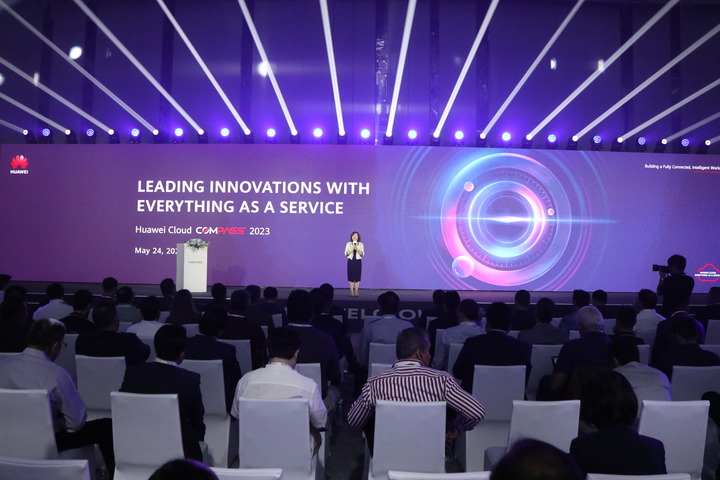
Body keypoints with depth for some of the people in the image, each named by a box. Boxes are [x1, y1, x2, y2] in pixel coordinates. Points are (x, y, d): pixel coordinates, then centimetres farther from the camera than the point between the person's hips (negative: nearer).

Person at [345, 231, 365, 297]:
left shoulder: (361, 244, 4)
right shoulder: (348, 244, 5)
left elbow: (362, 254, -5)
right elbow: (346, 253, -3)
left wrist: (357, 249, -19)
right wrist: (352, 249, -15)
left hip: (358, 261, 0)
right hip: (350, 261, 0)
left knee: (357, 276, -2)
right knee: (351, 276, -1)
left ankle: (356, 292, 4)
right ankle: (351, 292, 5)